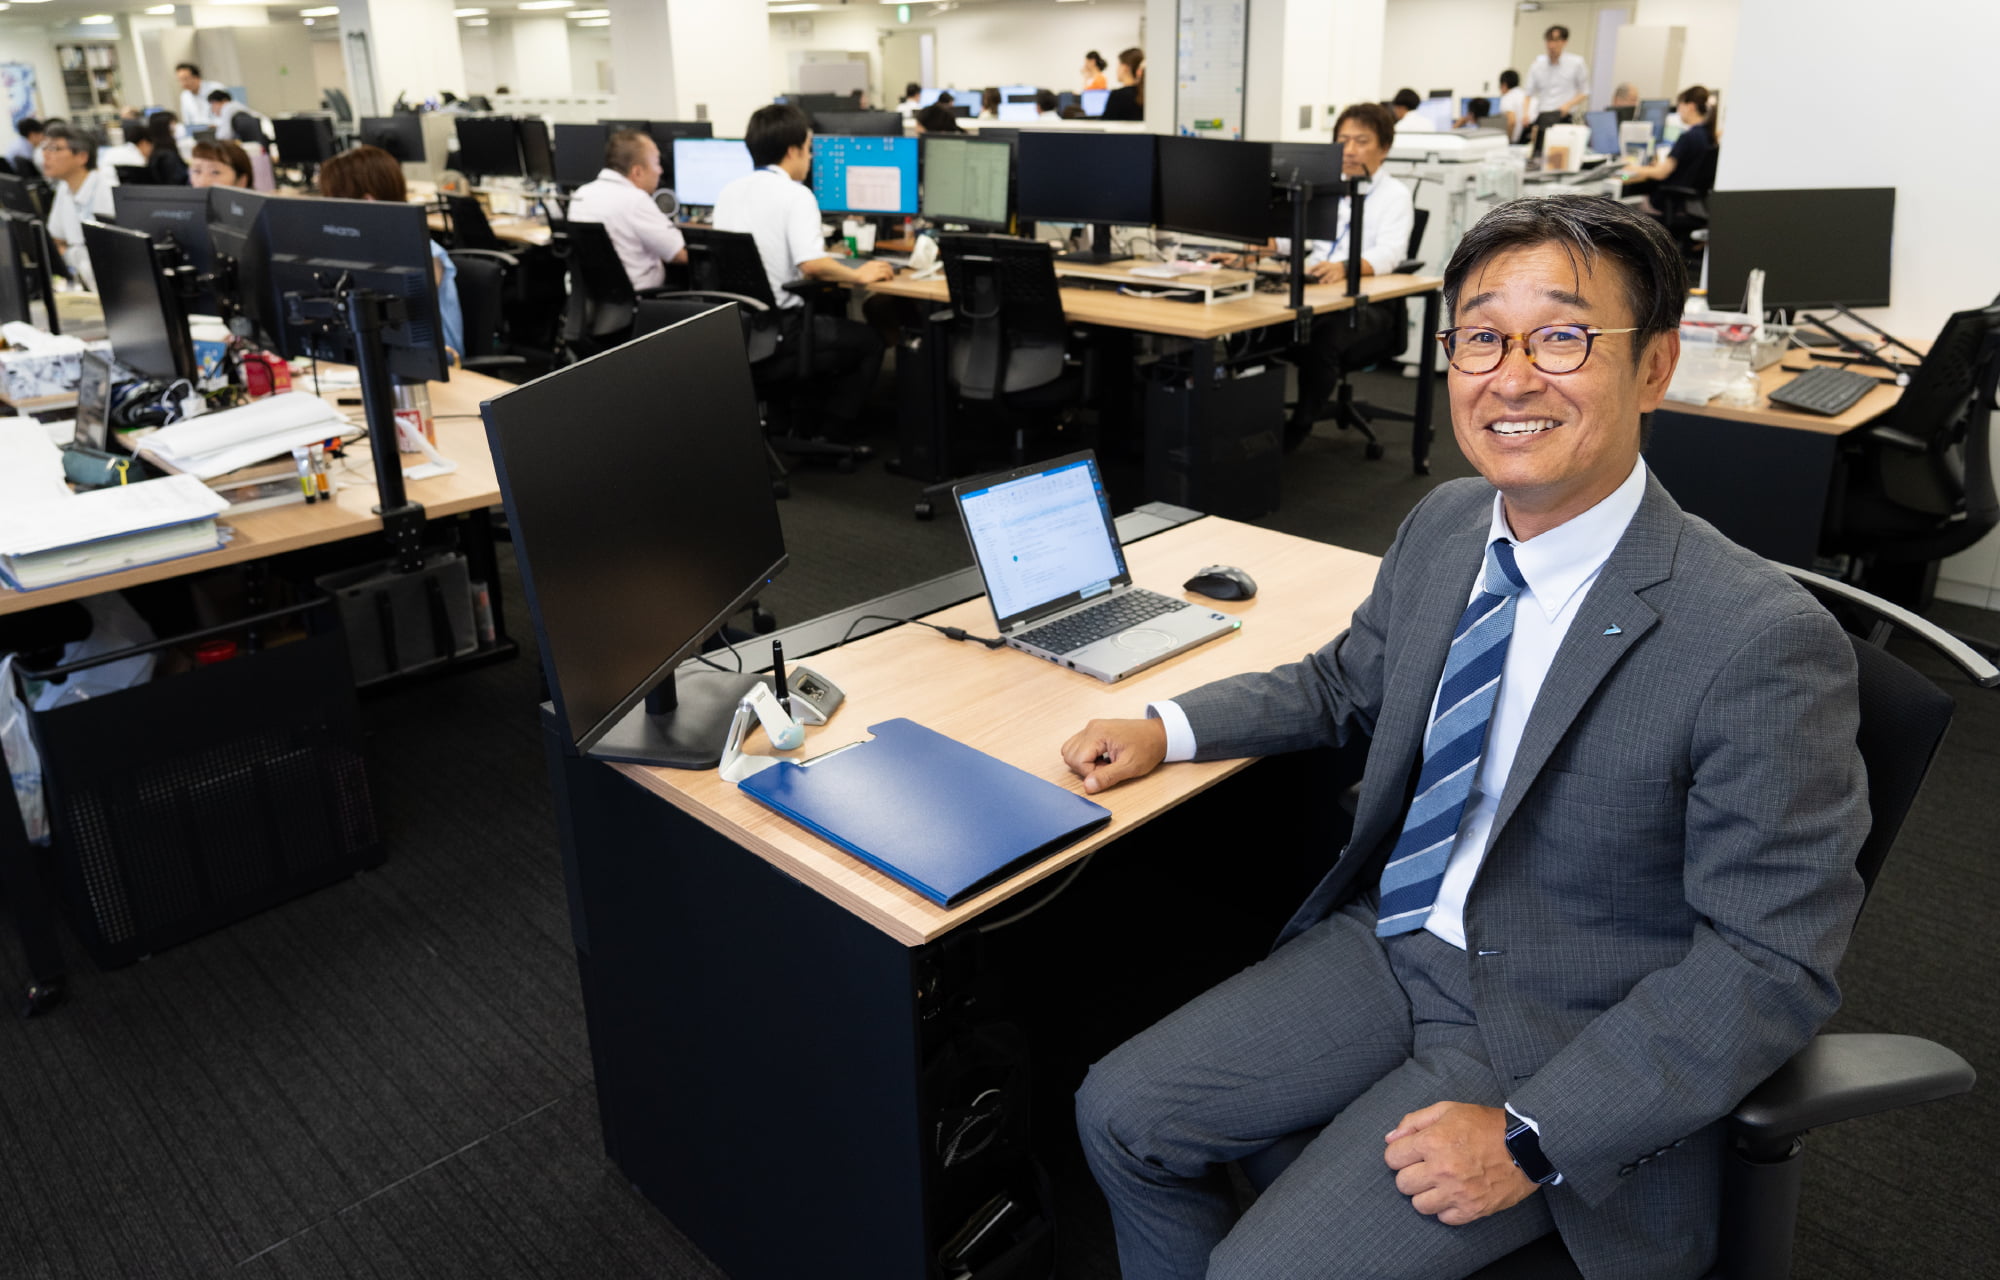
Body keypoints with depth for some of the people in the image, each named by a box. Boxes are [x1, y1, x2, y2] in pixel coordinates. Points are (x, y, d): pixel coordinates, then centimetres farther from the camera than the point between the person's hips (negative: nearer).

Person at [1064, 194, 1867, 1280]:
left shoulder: (1762, 643, -23)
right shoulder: (1444, 524, -1)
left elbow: (1770, 963, -18)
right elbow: (1347, 683, 17)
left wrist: (1531, 1136, -21)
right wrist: (1166, 729, 3)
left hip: (1550, 1036, -6)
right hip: (1387, 942, 6)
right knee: (1122, 1113, 1)